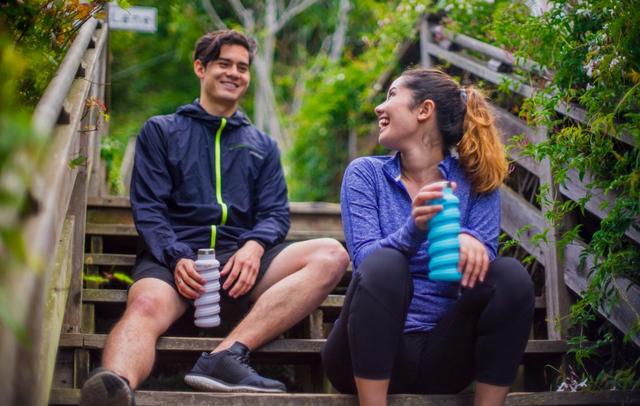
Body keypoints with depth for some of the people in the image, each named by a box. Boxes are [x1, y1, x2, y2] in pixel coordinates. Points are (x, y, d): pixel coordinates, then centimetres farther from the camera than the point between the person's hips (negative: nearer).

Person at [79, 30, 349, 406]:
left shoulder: (263, 145, 28)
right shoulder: (160, 131, 20)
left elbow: (276, 212, 16)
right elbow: (147, 207, 7)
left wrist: (254, 246, -9)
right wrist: (176, 258, -14)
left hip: (240, 258, 3)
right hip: (176, 254, -2)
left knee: (332, 255, -25)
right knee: (146, 305, -37)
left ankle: (227, 354, -40)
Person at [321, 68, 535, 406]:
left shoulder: (474, 181, 7)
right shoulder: (365, 174, 4)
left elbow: (481, 261, -5)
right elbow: (367, 261, -11)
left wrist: (468, 242, -29)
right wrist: (414, 230, -32)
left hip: (441, 356, 2)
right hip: (371, 352, -1)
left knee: (510, 276, -22)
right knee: (385, 264, -30)